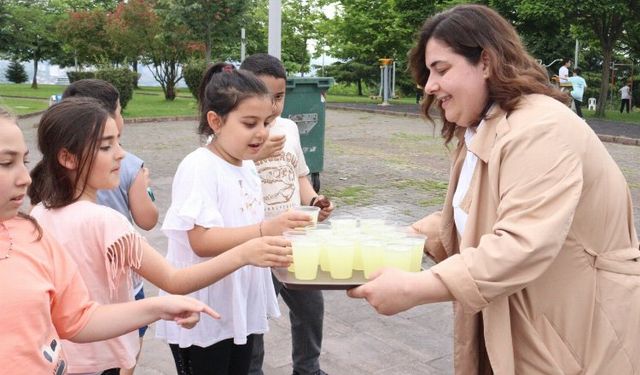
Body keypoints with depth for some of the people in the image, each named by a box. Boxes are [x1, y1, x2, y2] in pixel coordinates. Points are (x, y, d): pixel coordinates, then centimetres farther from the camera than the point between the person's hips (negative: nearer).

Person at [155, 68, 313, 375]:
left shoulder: (247, 166, 6)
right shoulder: (199, 168, -20)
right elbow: (201, 241, -28)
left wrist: (282, 230, 2)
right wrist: (265, 230, -37)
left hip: (241, 309, 8)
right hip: (202, 317, -8)